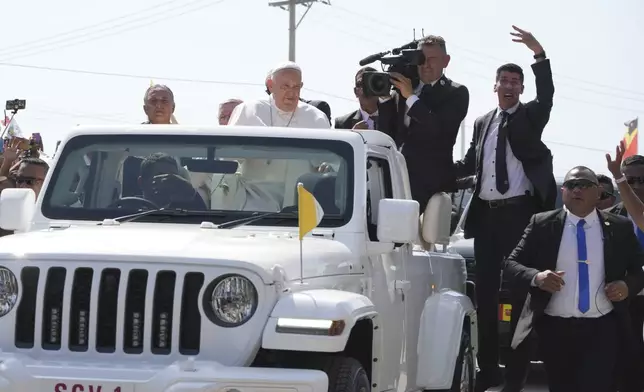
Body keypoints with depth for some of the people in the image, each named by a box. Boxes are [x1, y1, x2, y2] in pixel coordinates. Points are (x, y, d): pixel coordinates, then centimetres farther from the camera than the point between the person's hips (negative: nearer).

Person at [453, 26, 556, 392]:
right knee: (485, 290, 7)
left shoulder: (530, 116, 3)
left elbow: (547, 94, -16)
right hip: (487, 213, 5)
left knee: (520, 288, -3)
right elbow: (471, 162, 19)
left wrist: (540, 54, -28)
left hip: (520, 211, -5)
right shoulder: (483, 122, 16)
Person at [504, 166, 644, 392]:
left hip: (602, 328, -1)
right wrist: (536, 277, -19)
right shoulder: (542, 225, 3)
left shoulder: (620, 228, 6)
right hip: (555, 328, 1)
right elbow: (512, 264, 2)